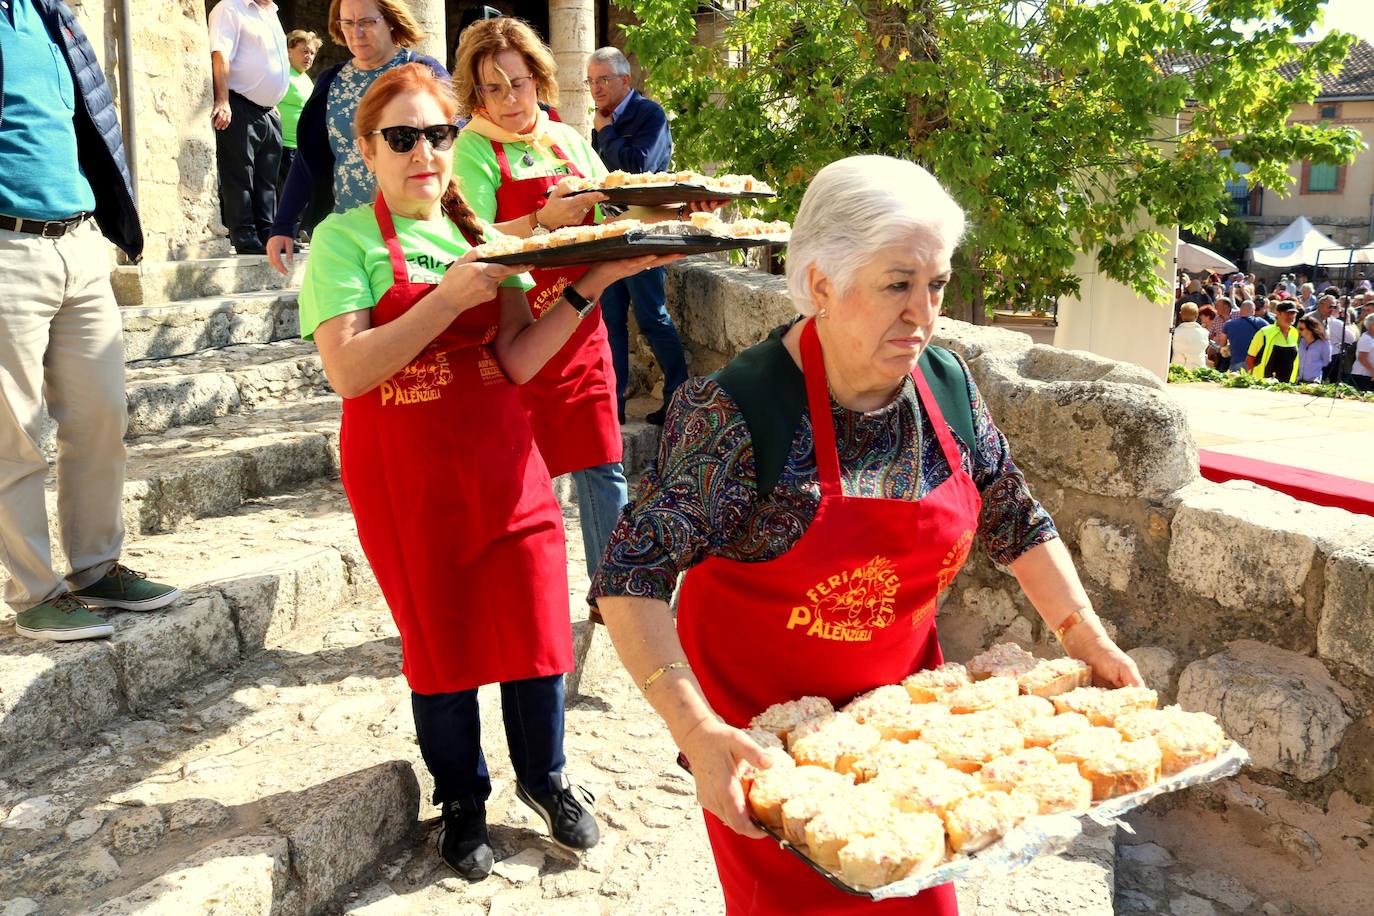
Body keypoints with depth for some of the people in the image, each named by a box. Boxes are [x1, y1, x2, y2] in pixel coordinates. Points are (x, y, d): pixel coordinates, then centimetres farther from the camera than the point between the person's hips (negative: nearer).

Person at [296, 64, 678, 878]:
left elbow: (518, 360, -2)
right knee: (440, 636, 8)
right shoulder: (346, 239, -4)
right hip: (405, 472, -3)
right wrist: (449, 297, -21)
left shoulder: (484, 237, 8)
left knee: (535, 621, 6)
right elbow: (348, 371, -17)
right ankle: (461, 798, 32)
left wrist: (592, 284, -13)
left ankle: (545, 777, 31)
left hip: (499, 458, 3)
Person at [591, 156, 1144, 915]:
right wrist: (696, 729, -35)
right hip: (763, 726, -5)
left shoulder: (946, 384, -7)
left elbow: (1014, 521, 7)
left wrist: (1085, 635, 0)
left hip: (899, 702, 5)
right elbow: (632, 578, -26)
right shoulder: (739, 411, -26)